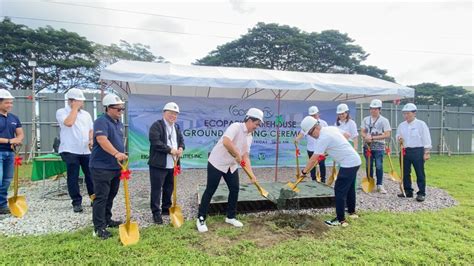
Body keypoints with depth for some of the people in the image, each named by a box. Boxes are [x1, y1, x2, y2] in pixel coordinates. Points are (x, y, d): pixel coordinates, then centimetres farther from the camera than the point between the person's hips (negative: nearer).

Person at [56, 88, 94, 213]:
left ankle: (94, 198, 23)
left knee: (91, 175, 8)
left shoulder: (86, 114, 13)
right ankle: (77, 202, 14)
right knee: (73, 178, 2)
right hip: (70, 151, -4)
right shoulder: (61, 112, -2)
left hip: (86, 151, 4)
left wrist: (91, 140, -2)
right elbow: (68, 123, -21)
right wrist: (75, 108, -11)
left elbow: (91, 130, 17)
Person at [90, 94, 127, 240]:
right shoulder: (101, 121, -15)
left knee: (111, 196, 18)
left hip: (116, 166, 9)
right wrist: (116, 153, -43)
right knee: (101, 197, -4)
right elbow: (102, 140, -32)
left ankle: (107, 220, 31)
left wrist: (122, 158, 24)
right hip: (101, 167, -9)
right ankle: (99, 227, 4)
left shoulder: (119, 123, 14)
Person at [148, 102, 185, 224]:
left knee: (169, 188, 16)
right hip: (158, 164, -7)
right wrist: (170, 150, -19)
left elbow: (181, 140, 17)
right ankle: (156, 212, 10)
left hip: (172, 164, 7)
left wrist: (181, 148, -6)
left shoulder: (176, 127, 15)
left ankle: (166, 209, 30)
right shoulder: (156, 125, -9)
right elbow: (155, 142, -20)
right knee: (156, 189, 0)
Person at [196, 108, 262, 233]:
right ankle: (201, 219, 12)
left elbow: (245, 156, 7)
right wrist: (237, 155, -25)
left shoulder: (249, 137, 5)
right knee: (210, 191, -1)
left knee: (235, 189, 8)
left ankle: (230, 217, 25)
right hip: (217, 163, -8)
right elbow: (226, 142, -38)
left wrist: (251, 174, -2)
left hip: (232, 166, 8)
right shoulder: (236, 126, -21)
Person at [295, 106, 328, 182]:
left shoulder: (323, 123, 0)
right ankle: (313, 180, 21)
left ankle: (323, 180, 19)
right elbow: (302, 133, -6)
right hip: (310, 149, 1)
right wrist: (297, 138, -26)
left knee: (322, 164, 6)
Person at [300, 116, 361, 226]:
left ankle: (340, 220, 3)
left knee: (340, 191, -3)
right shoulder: (331, 128, 6)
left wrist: (304, 171, -7)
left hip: (348, 164, -10)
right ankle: (352, 212, 40)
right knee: (350, 188, 23)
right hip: (355, 160, 10)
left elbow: (313, 159, -19)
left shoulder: (323, 138, -21)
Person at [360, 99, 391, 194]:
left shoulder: (384, 120, -3)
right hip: (367, 146, 3)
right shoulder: (366, 119, 9)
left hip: (379, 147, -3)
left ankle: (380, 185, 8)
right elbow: (362, 132, 8)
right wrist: (366, 137, -15)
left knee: (379, 166, -3)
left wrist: (373, 138, -15)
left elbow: (387, 134, -10)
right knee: (369, 166, 9)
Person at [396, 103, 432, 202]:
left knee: (420, 173, 0)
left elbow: (426, 139, -6)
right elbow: (398, 135, 22)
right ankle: (408, 191, 20)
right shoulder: (401, 125, 10)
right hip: (405, 151, 5)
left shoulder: (421, 124, -4)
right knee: (405, 172, 9)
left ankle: (421, 193, 8)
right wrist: (399, 138, -3)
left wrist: (426, 152, -10)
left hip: (417, 151, -5)